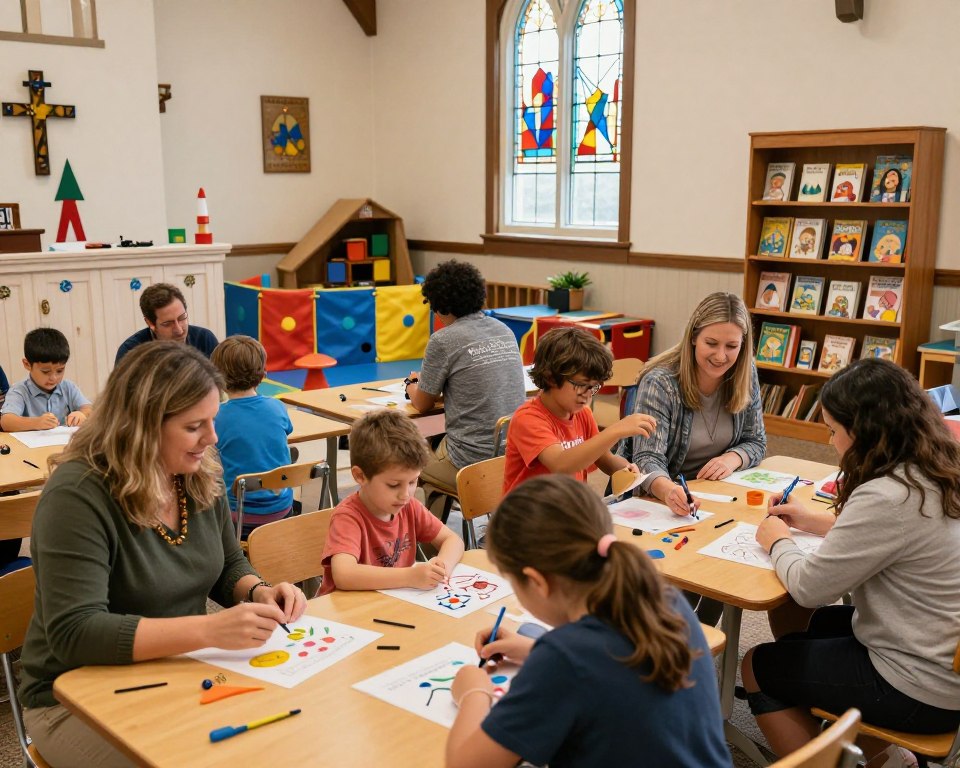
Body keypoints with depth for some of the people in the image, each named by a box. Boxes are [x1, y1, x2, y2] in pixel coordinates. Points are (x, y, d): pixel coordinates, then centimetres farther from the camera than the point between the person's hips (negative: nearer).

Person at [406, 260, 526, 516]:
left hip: (474, 459, -7)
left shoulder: (443, 341, -11)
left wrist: (413, 384, 23)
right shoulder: (505, 331, 8)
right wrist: (429, 382, 27)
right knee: (435, 445, 28)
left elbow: (422, 404, 1)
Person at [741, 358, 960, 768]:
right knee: (811, 628, 27)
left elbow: (809, 587, -21)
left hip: (922, 689, -9)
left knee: (758, 666, 7)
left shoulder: (887, 497, -29)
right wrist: (815, 520, 14)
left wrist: (778, 542, -2)